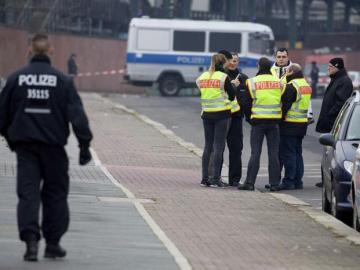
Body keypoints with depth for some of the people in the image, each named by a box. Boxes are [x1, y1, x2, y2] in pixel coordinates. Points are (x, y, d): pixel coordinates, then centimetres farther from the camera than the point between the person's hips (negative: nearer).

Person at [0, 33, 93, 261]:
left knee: (28, 192, 0)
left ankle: (30, 239, -16)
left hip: (24, 146, 1)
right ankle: (53, 242, 14)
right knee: (55, 193, 11)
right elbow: (77, 114, -7)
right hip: (53, 145, -1)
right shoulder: (62, 80, -4)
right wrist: (84, 144, -4)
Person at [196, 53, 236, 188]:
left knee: (208, 146, 10)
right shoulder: (223, 77, -9)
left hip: (206, 114, 5)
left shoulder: (203, 76, 6)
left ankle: (205, 178, 7)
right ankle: (216, 178, -6)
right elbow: (232, 95, -4)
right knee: (219, 146, -3)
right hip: (221, 113, -5)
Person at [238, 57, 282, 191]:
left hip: (258, 121, -2)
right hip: (274, 122, 2)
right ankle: (274, 183, 4)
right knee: (273, 153, 5)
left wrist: (249, 118, 11)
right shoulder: (279, 82, 3)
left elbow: (247, 104, -1)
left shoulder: (252, 82, -5)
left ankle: (249, 182, -2)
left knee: (255, 153, 0)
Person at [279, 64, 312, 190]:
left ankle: (289, 181, -6)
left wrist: (280, 118, -12)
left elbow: (285, 105, -17)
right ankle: (298, 181, 15)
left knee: (288, 153, -5)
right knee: (297, 153, 14)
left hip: (290, 124, -9)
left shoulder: (291, 86, -15)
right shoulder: (306, 85, 14)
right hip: (303, 123, 9)